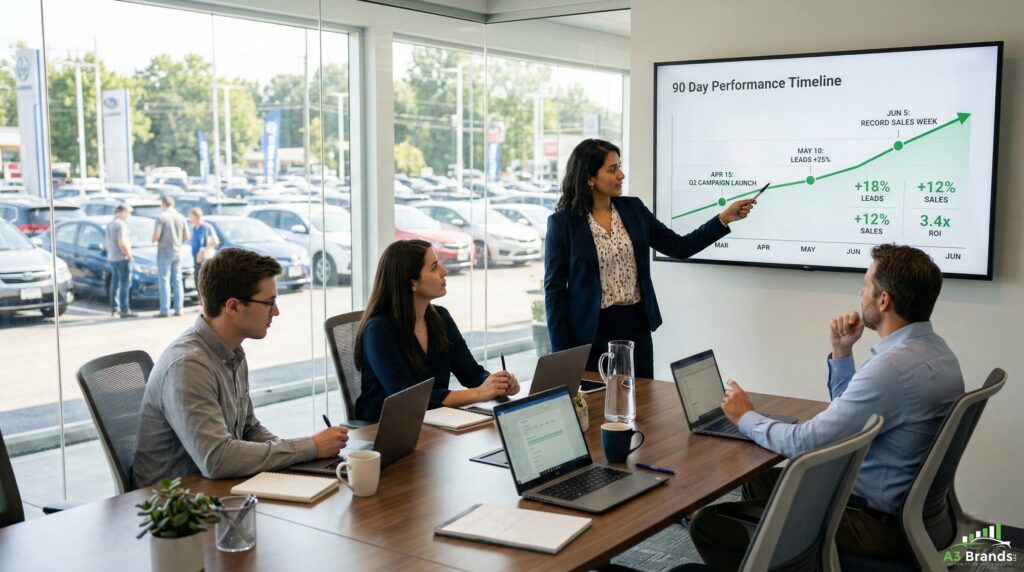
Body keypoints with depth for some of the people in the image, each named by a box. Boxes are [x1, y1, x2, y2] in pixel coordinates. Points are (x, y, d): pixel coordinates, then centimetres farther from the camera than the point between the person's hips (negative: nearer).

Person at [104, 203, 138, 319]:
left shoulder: (109, 224, 13)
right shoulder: (121, 224, -16)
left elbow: (105, 243, 21)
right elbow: (122, 243, -24)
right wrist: (129, 255, -14)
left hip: (111, 258, 10)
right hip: (122, 258, -10)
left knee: (115, 283, 15)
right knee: (125, 284, -8)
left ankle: (114, 308, 20)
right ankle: (125, 310, -9)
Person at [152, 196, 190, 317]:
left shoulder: (162, 218, -12)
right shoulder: (181, 217, 3)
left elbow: (156, 236, -18)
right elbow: (186, 236, 6)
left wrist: (154, 239, 4)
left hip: (164, 253, -5)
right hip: (177, 253, 5)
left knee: (164, 281, -2)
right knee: (177, 281, 8)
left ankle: (164, 310, -4)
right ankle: (178, 309, 8)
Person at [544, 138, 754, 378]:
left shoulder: (633, 208, 5)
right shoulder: (562, 222, -8)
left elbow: (680, 247, 7)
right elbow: (554, 289, -7)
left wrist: (724, 218, -3)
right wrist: (561, 354, -10)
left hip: (636, 326, 4)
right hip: (591, 332, -4)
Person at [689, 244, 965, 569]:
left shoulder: (893, 366, -27)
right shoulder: (931, 349, 6)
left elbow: (807, 443, -22)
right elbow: (853, 414, 15)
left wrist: (745, 418, -5)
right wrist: (841, 353, 3)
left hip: (877, 521, -10)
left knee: (708, 524, -10)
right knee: (760, 481, 25)